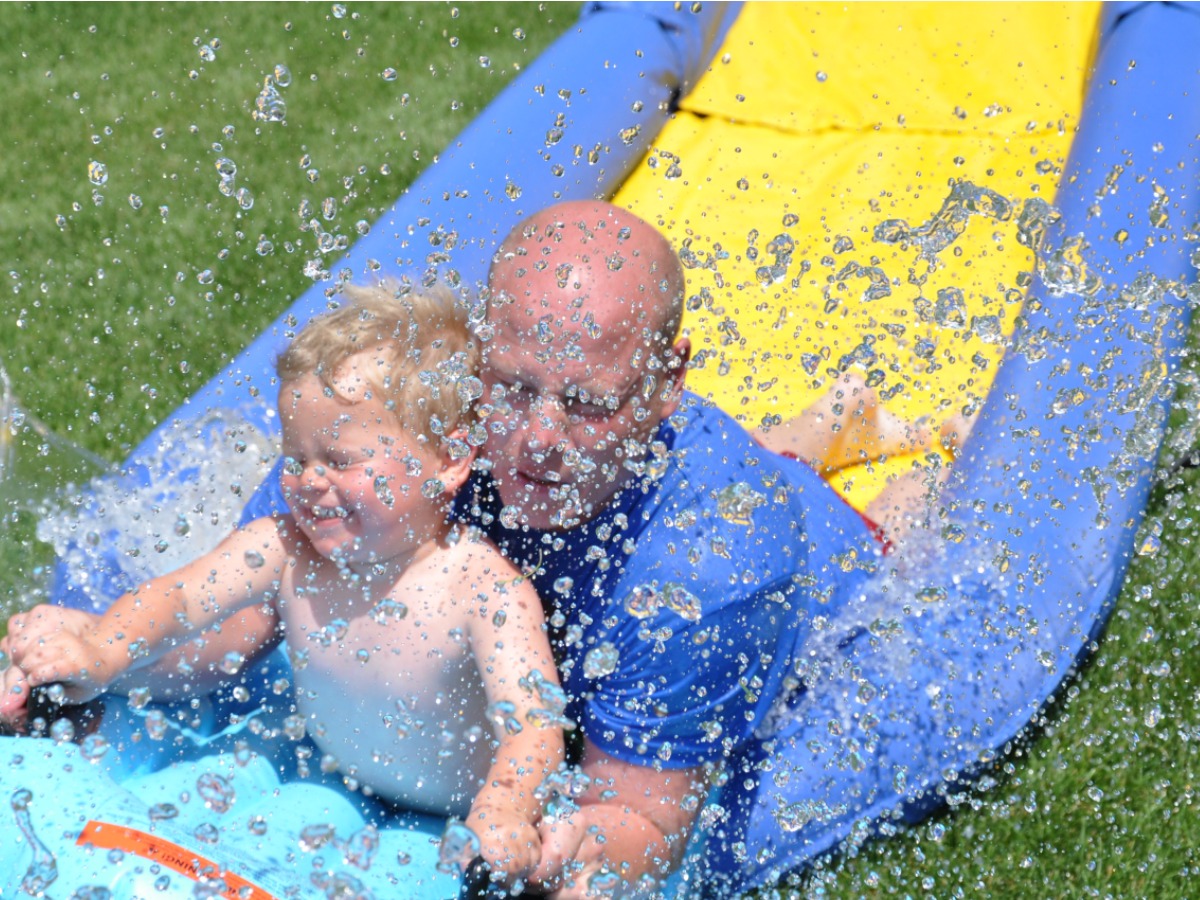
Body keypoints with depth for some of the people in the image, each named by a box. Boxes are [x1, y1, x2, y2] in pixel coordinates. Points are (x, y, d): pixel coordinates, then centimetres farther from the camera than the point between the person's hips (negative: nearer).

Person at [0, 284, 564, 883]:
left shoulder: (485, 590, -27)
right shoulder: (282, 550, -12)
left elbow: (534, 726, -36)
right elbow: (177, 597, -17)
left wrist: (507, 809, -57)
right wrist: (101, 652, -39)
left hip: (456, 828, -4)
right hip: (330, 786, 4)